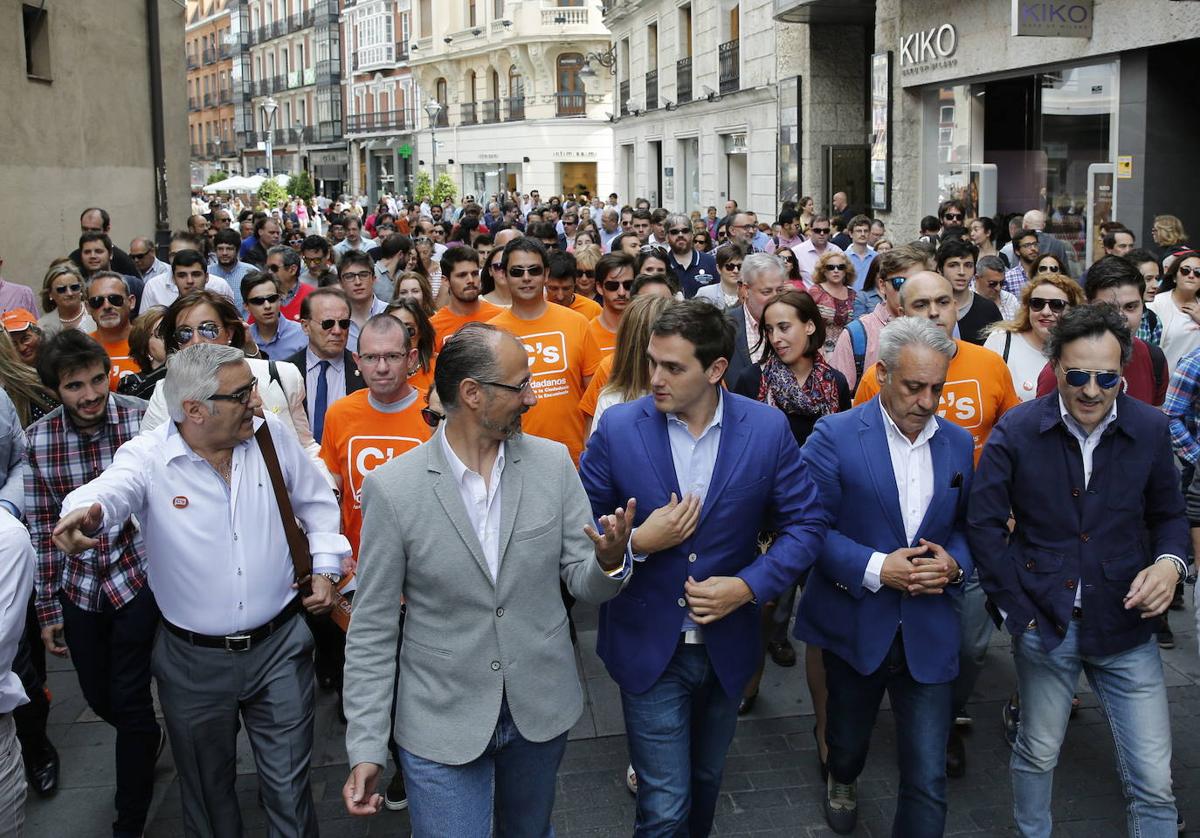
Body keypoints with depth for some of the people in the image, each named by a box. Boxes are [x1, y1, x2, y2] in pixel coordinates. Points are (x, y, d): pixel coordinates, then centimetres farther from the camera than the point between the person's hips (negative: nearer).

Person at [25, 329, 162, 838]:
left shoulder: (145, 421, -14)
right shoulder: (37, 441, -6)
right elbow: (40, 528, 1)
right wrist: (47, 609, 4)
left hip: (139, 579, -3)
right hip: (78, 587, 4)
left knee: (128, 701, 0)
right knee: (99, 699, 18)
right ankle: (148, 740, 53)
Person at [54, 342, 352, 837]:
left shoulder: (272, 436, -6)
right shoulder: (148, 457, -14)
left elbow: (316, 503, 10)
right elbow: (111, 488, -37)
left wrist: (325, 568, 3)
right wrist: (88, 510, -59)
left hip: (278, 647, 1)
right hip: (193, 660, -1)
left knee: (289, 787, 9)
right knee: (207, 789, 19)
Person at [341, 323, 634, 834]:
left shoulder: (553, 463, -6)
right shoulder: (393, 487, -14)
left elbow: (583, 583, -1)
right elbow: (373, 628, -8)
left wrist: (610, 560, -25)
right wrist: (365, 748, -11)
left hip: (542, 710, 3)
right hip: (441, 723, -3)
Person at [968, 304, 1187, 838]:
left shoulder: (1150, 429, -3)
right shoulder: (1016, 432, -8)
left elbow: (1169, 514, 10)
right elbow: (985, 524, -4)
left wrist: (1169, 562, -11)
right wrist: (1016, 609, -7)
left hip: (1125, 627, 1)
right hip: (1044, 622, -1)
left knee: (1153, 781, 2)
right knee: (1037, 754, 16)